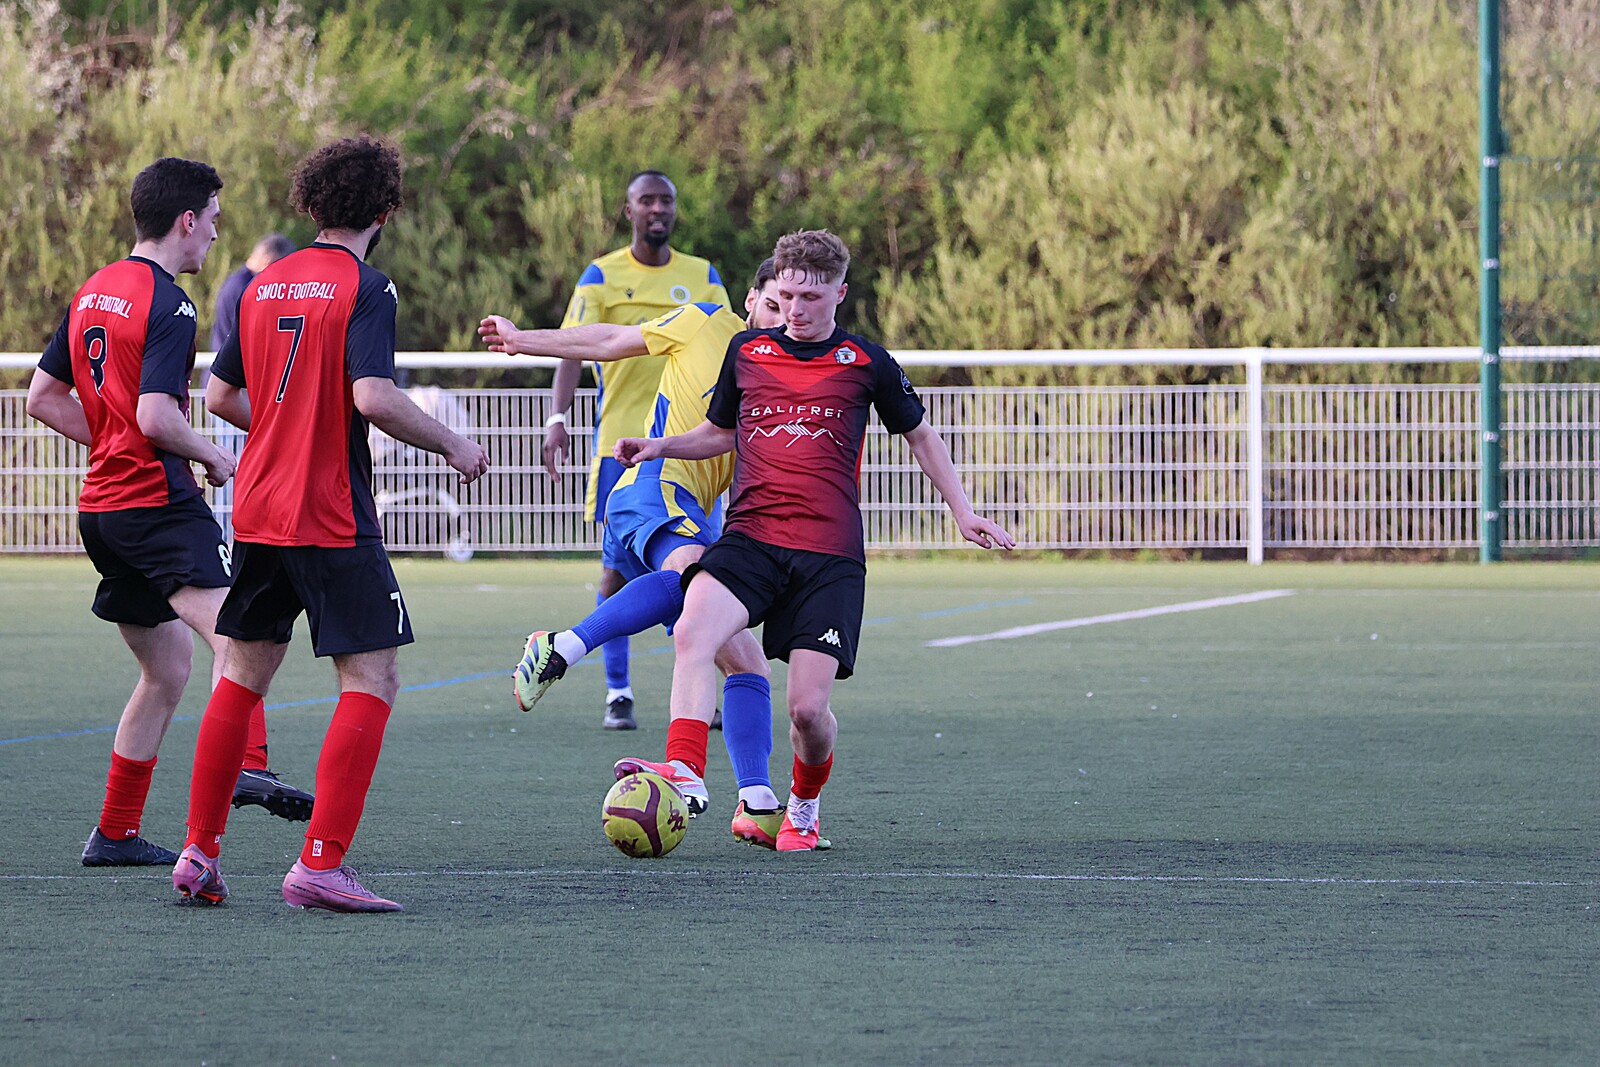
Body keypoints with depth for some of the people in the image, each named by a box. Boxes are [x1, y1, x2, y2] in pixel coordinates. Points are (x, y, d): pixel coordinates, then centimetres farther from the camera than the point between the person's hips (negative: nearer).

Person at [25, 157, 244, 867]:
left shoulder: (92, 292, 15)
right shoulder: (166, 304, -11)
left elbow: (43, 398, 19)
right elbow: (156, 416, -21)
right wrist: (213, 457, -5)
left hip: (101, 507, 9)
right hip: (158, 501, -9)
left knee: (167, 669, 17)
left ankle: (114, 835, 18)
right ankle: (244, 766, -49)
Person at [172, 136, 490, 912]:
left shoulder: (263, 285, 10)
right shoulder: (365, 288, -10)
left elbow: (220, 396, 14)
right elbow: (372, 396, -22)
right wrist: (451, 447, -8)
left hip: (257, 512, 7)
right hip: (333, 520, -7)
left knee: (242, 677, 16)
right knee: (372, 681, -2)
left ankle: (200, 850, 16)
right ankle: (321, 863, -10)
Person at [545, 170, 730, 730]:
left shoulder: (703, 276, 10)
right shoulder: (602, 276, 3)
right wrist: (557, 417, -21)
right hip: (621, 440, -2)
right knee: (618, 567, -2)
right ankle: (617, 694, 5)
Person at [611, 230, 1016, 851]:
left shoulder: (865, 363, 6)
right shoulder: (746, 352, 12)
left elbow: (920, 434, 20)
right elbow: (721, 432, 27)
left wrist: (962, 512, 16)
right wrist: (660, 446, 10)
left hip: (832, 555, -2)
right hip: (749, 539, 2)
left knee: (808, 706, -11)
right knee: (692, 633, -29)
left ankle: (805, 805, 18)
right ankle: (684, 773, -37)